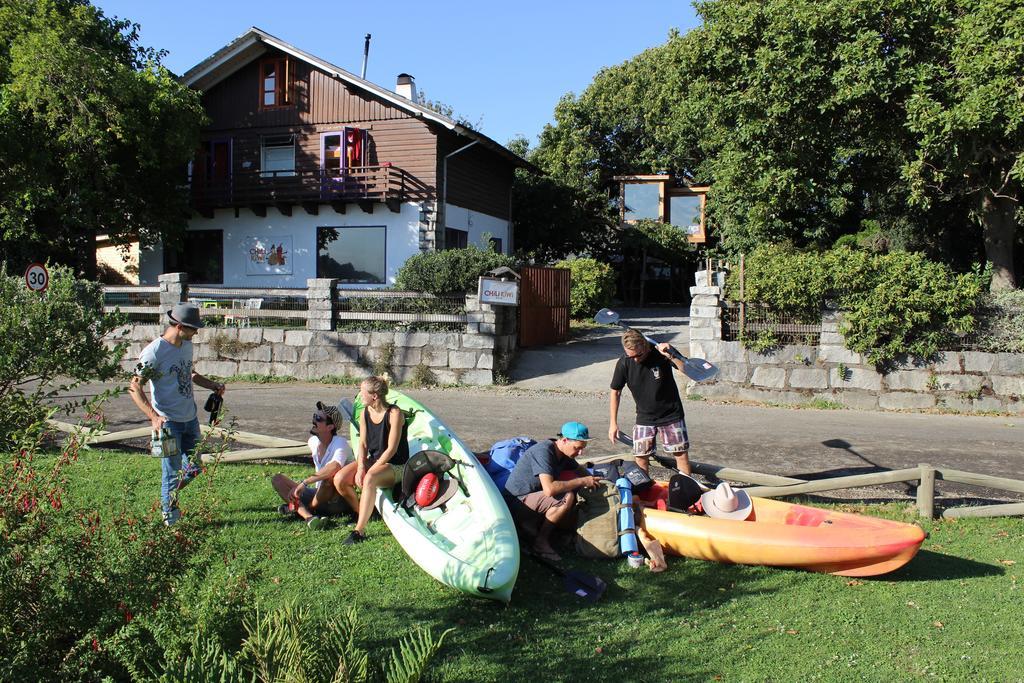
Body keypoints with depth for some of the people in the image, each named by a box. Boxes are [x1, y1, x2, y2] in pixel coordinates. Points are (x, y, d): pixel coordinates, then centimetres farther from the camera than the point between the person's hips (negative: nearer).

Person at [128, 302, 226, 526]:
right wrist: (154, 417, -28)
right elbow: (134, 387, -18)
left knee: (193, 468, 15)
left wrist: (213, 385, 6)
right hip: (168, 422, -7)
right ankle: (169, 514, 21)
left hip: (191, 418, 7)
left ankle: (169, 493, 40)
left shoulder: (187, 345, 6)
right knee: (172, 470, 2)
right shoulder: (154, 352, -19)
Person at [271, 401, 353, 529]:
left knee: (330, 477, -38)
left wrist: (304, 482, -42)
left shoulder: (340, 443, -21)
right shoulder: (313, 442, 2)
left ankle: (297, 507, -11)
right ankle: (307, 516, -32)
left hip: (340, 500, -7)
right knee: (277, 479, -6)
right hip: (319, 494, 8)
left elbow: (334, 467, -43)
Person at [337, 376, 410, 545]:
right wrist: (361, 467, -13)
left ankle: (359, 530, -34)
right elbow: (362, 444, 4)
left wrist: (370, 470, -21)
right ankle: (363, 514, 7)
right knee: (340, 480, -15)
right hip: (372, 460, 7)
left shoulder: (394, 414, -18)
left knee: (369, 479, -38)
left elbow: (391, 449, -19)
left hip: (395, 466, -7)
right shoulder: (365, 412, 3)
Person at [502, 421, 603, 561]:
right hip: (517, 502, -10)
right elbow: (549, 489, -35)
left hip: (533, 496, 10)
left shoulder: (563, 453, 4)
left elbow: (579, 470, 23)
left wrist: (592, 480, 2)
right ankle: (541, 541, -11)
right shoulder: (543, 451, -24)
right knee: (567, 497, -25)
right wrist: (582, 481, -25)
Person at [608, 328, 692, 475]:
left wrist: (671, 356, -39)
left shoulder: (661, 353, -18)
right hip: (644, 417, 1)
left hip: (671, 414, -1)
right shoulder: (624, 362, -14)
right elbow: (616, 392, -2)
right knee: (640, 457, -2)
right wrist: (613, 423, -3)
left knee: (681, 454, 3)